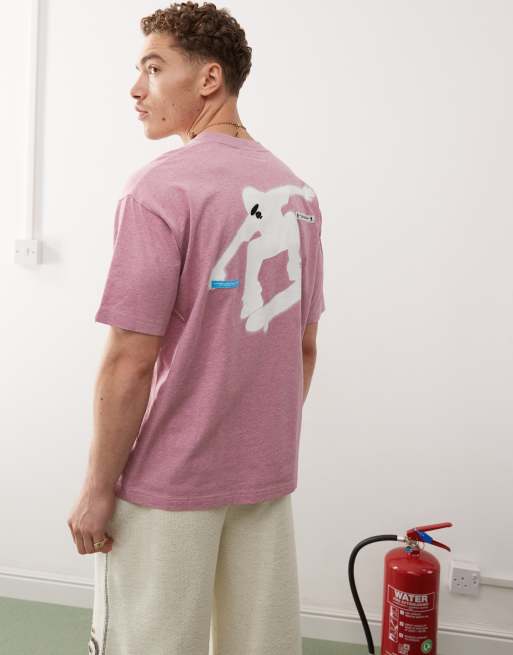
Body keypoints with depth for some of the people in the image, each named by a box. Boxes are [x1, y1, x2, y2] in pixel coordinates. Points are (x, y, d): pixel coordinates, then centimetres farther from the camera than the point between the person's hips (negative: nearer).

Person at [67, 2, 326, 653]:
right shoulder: (297, 193, 5)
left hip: (168, 481, -6)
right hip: (267, 477, 7)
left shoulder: (160, 187, -16)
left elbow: (130, 362, -18)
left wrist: (97, 489, -8)